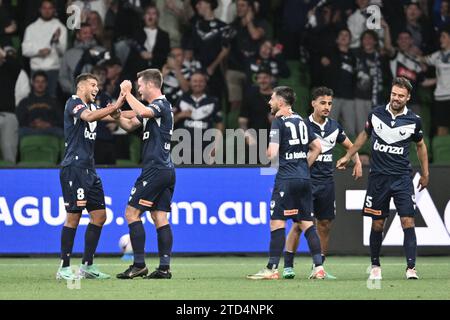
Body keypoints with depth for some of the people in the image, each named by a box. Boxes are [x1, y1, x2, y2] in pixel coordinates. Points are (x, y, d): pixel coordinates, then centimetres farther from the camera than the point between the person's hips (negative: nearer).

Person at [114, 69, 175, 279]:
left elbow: (142, 112, -32)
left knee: (132, 212, -6)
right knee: (160, 218, 5)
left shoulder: (161, 105, -10)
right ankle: (164, 267, 0)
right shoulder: (155, 107, 20)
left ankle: (139, 265, -8)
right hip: (166, 170, 10)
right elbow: (130, 125, 26)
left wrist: (127, 94, -19)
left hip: (155, 169, -10)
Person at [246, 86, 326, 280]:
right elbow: (317, 147, 20)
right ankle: (318, 267, 4)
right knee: (307, 223, 9)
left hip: (286, 179, -7)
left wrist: (264, 154, 6)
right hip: (304, 179, 7)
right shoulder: (301, 121, 15)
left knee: (277, 222, -5)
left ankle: (272, 269, -6)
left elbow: (272, 153, -16)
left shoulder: (279, 122, -8)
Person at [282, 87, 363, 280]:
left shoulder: (334, 127, 9)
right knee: (298, 224, -10)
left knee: (325, 225, 6)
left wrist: (357, 163, 9)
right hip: (306, 180, -5)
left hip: (326, 182, 5)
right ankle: (288, 266, -6)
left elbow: (349, 146, 23)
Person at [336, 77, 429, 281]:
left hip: (402, 177, -1)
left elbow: (420, 145, 15)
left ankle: (411, 268, -13)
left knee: (408, 222, -12)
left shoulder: (413, 121, -2)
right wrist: (348, 156, 21)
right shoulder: (376, 114, 0)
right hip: (378, 177, 1)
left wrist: (425, 174, 17)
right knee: (377, 224, 5)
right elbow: (365, 134, 19)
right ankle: (375, 266, 19)